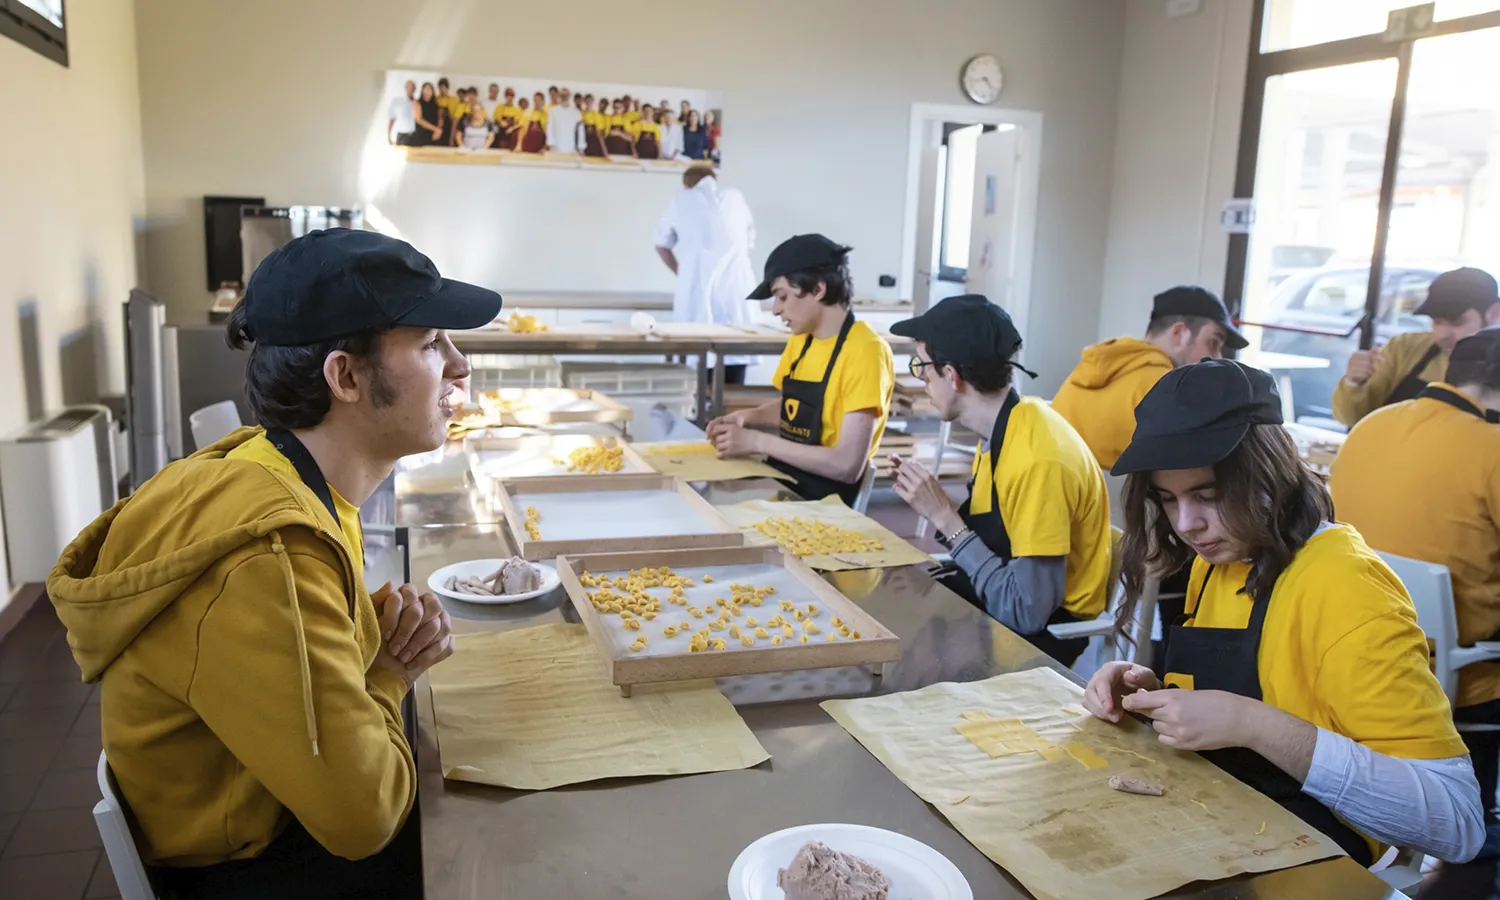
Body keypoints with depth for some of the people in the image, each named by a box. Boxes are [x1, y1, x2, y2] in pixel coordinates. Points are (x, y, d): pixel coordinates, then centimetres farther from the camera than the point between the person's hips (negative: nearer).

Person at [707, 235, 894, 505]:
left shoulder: (865, 351, -17)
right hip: (782, 478, 7)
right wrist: (745, 418, 3)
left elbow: (848, 466, -23)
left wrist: (758, 441, -19)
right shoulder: (801, 339, 7)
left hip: (822, 496, -7)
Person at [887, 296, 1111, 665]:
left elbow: (1026, 612, -27)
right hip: (994, 600, 7)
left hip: (1044, 632, -7)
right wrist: (933, 504, -11)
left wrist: (944, 517, -24)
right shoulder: (1002, 429, 0)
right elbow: (986, 540, 4)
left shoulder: (1038, 460, -27)